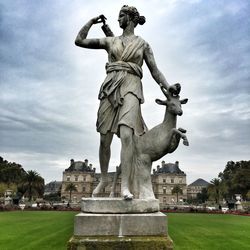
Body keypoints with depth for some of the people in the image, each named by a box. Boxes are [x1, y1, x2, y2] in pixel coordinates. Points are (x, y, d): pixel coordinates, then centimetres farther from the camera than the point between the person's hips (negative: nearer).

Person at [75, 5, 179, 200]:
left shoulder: (143, 44, 16)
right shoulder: (110, 41, 21)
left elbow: (155, 71, 10)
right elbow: (79, 40, 20)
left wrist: (168, 86, -7)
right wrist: (92, 21, 26)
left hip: (131, 88, -2)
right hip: (110, 88, 3)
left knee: (126, 135, -24)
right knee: (105, 139, 2)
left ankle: (125, 186, -21)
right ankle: (104, 179, 22)